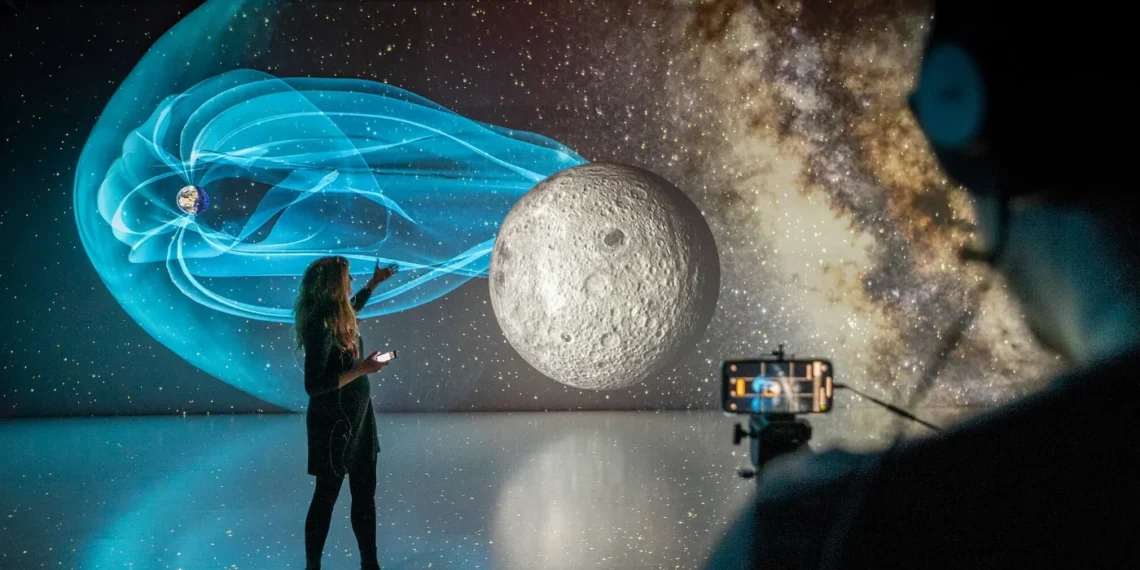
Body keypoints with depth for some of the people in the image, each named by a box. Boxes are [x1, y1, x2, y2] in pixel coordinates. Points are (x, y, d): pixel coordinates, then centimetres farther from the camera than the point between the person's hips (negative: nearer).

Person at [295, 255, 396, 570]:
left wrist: (374, 282, 35)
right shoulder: (322, 326, -24)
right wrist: (362, 370, -26)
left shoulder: (338, 314, 3)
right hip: (334, 423, -9)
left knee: (365, 493, 15)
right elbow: (315, 385, -27)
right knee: (326, 496, 7)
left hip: (357, 419, 9)